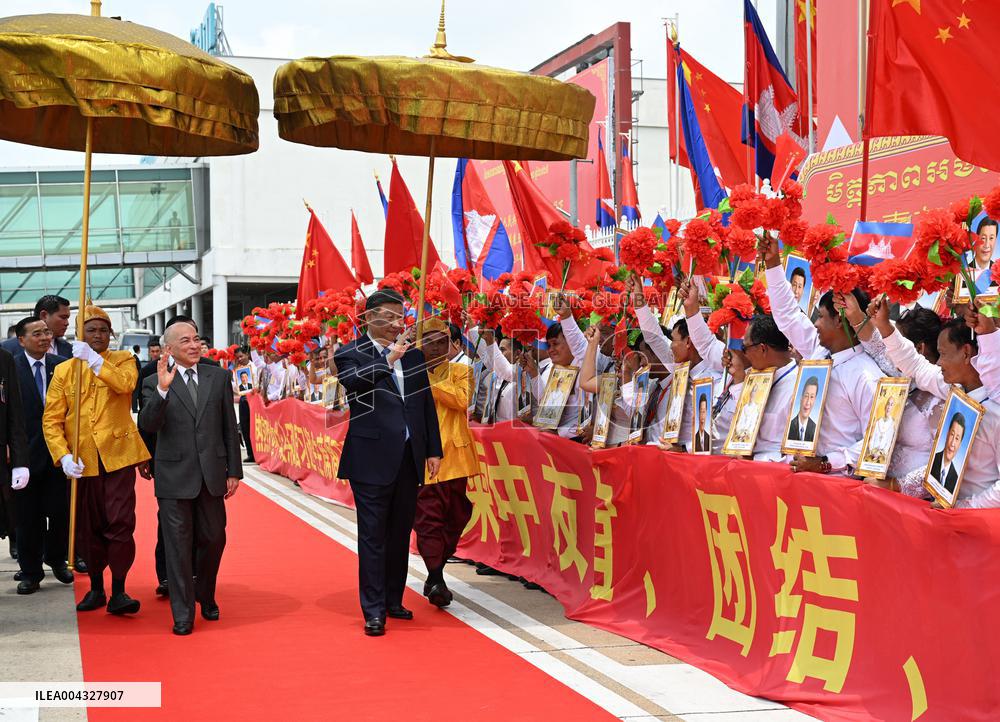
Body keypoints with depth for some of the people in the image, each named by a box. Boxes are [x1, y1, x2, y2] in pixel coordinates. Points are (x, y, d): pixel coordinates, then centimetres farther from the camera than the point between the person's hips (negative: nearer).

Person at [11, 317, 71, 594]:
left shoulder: (63, 366, 2)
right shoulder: (11, 368, -4)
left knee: (60, 512, 7)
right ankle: (31, 572, 20)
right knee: (28, 517, 7)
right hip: (27, 454, -1)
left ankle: (56, 559, 31)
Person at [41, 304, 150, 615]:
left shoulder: (123, 360, 5)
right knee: (88, 527, 10)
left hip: (118, 454, -2)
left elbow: (126, 383, -19)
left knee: (120, 522, -9)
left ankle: (118, 593, -3)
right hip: (82, 460, 2)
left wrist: (94, 359, -24)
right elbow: (51, 419, 2)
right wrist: (63, 456, -11)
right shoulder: (63, 370, 7)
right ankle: (96, 589, 23)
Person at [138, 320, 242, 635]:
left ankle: (206, 595, 37)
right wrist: (162, 390, -29)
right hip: (175, 477, -2)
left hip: (212, 474, 3)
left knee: (213, 539, 12)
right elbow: (148, 425, -15)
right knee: (178, 545, 2)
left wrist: (234, 471, 5)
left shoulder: (218, 376, 5)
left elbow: (229, 427, 7)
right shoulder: (154, 383, -2)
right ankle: (183, 614, 11)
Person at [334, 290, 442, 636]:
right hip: (373, 457, -5)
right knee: (373, 535, -2)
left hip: (409, 457, 5)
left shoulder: (413, 355, 12)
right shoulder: (350, 353, -3)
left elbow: (427, 404, 14)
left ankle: (393, 600, 25)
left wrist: (433, 450, 11)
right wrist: (389, 358, -22)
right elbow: (353, 381, -25)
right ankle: (373, 610, 4)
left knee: (400, 533, 13)